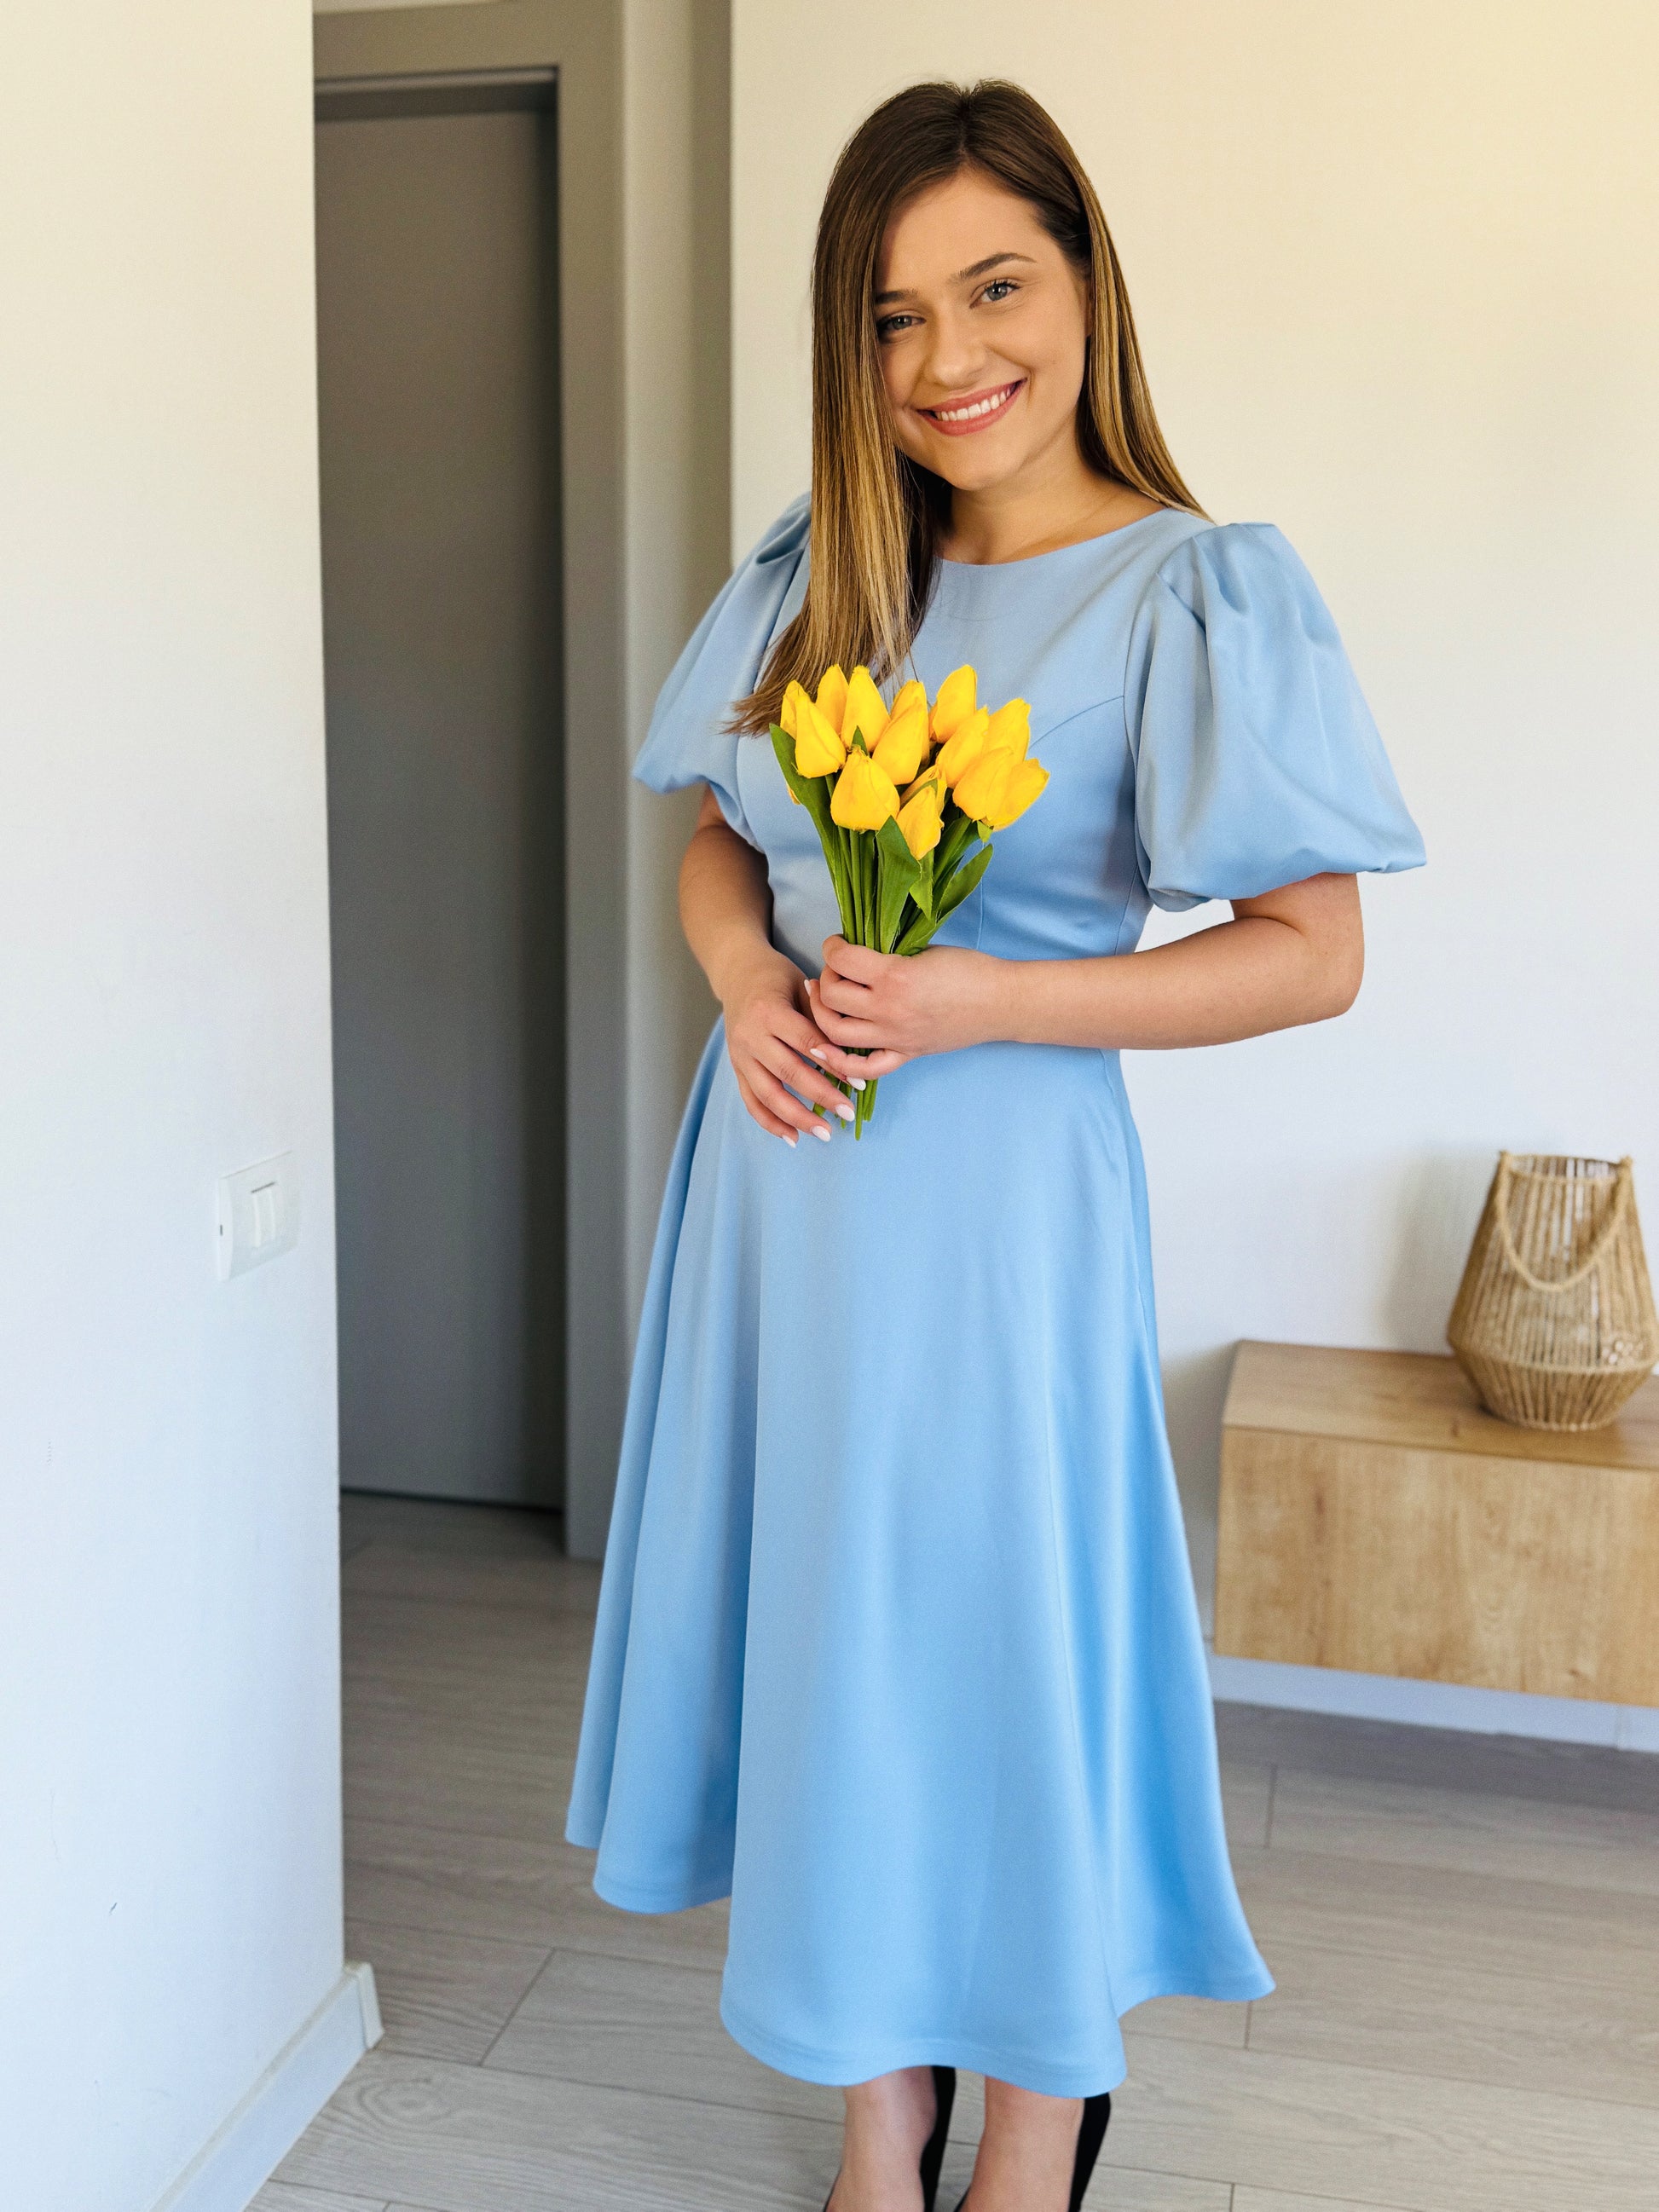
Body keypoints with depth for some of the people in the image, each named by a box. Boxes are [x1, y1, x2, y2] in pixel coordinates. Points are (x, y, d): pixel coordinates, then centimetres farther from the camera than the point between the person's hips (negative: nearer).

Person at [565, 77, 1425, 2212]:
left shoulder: (1198, 589, -9)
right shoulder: (818, 569, 8)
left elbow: (1311, 956, -12)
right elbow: (715, 836, 16)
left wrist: (980, 1004, -19)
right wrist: (746, 973, -6)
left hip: (994, 1184, -6)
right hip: (781, 1165, 6)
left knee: (1002, 1637, 5)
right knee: (826, 1634, 13)